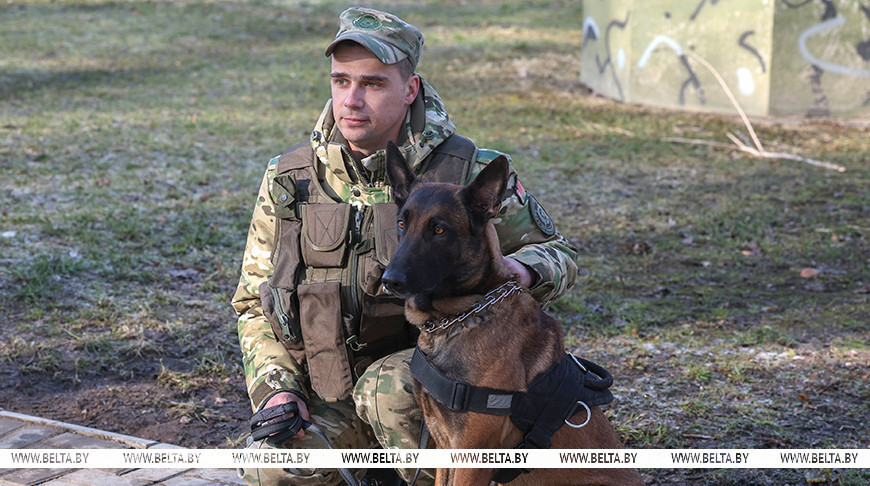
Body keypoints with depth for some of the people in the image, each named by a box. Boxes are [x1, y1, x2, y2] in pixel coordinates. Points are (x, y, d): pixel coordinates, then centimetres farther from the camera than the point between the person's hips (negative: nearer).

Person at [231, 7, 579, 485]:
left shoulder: (468, 171, -4)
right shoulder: (287, 180, 2)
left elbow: (557, 254, 7)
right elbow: (254, 303, 11)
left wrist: (516, 272, -18)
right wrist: (274, 389, -6)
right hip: (323, 390, 3)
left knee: (389, 389, -36)